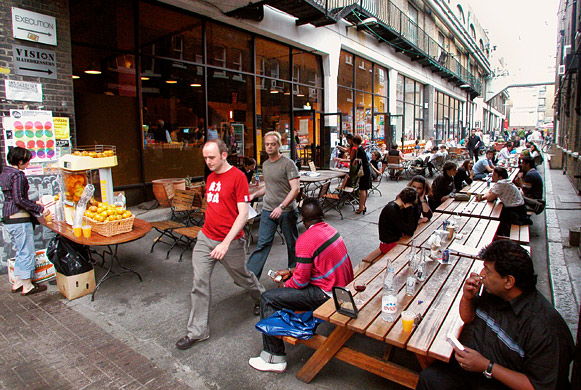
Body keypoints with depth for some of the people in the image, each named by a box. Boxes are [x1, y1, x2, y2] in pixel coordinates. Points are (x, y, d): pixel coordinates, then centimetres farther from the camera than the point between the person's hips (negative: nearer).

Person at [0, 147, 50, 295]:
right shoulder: (18, 175, -17)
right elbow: (19, 200, -21)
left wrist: (34, 203, 20)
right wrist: (39, 209, -16)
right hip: (19, 219, -10)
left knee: (20, 251, 19)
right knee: (27, 252, 1)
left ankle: (17, 283, 27)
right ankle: (27, 286, 10)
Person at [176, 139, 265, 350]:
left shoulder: (238, 176, -14)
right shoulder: (210, 178, 9)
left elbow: (243, 214, -18)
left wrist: (226, 242, -24)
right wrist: (208, 231, 18)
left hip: (230, 241, -6)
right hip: (205, 238, 6)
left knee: (242, 277, 14)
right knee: (199, 282, 3)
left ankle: (261, 298, 45)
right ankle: (197, 331, 17)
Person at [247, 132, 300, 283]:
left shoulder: (288, 164, -10)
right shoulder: (265, 164, 12)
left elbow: (295, 189, -17)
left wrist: (281, 207, -25)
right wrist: (254, 195, 11)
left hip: (287, 211, -5)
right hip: (268, 210, 5)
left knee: (292, 244, 11)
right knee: (263, 244, 1)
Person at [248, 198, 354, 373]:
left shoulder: (305, 240, -20)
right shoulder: (330, 229, 6)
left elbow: (301, 281, -17)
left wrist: (285, 285, 3)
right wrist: (291, 271, 18)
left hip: (327, 294, -9)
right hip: (344, 285, 10)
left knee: (268, 299, -7)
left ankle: (274, 358, 1)